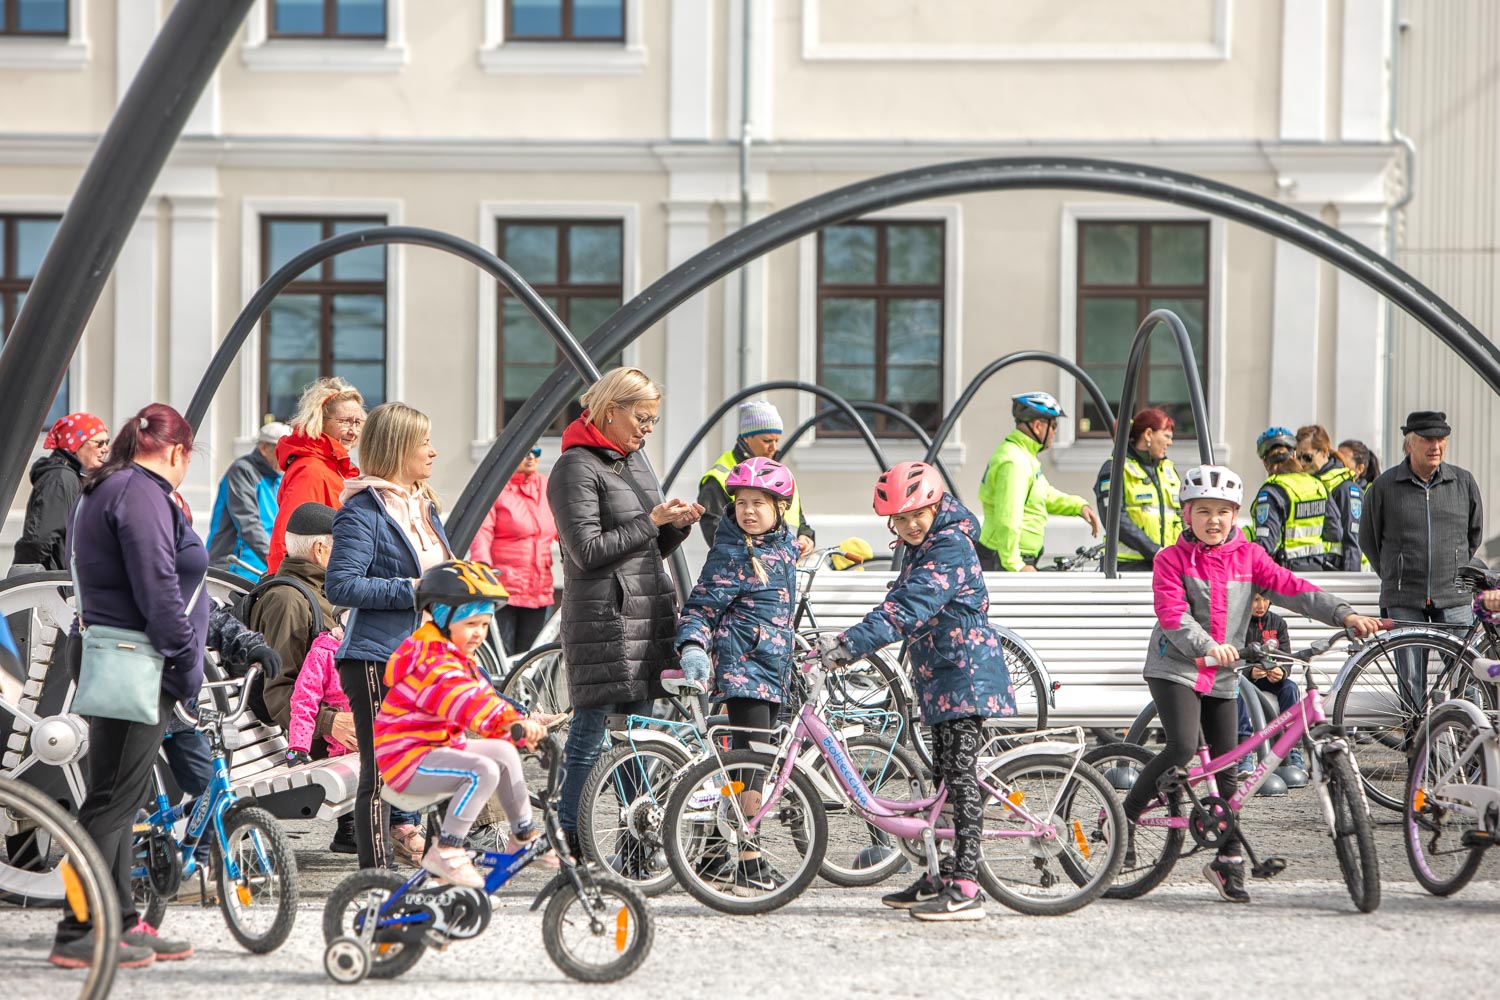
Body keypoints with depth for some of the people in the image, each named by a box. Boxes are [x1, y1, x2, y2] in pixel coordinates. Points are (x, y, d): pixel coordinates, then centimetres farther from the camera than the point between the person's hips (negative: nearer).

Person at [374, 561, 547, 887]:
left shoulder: (459, 659, 15)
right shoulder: (431, 662, -22)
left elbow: (483, 696, 13)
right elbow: (463, 699, -40)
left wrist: (524, 723, -2)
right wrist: (514, 721, -52)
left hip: (439, 746, 10)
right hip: (408, 756, -10)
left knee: (504, 752, 10)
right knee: (483, 771, -27)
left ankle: (523, 837, 21)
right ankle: (444, 852, -24)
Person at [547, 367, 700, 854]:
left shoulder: (633, 463, 18)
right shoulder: (576, 467, -8)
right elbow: (588, 550, -17)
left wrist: (677, 525, 1)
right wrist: (652, 520, -14)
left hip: (649, 614, 8)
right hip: (603, 619, -8)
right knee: (591, 733, -5)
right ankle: (571, 837, 3)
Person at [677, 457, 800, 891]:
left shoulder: (785, 543, 11)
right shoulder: (730, 553, -10)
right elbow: (701, 604, -13)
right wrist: (693, 646, -26)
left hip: (772, 667, 8)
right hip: (740, 664, -8)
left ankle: (716, 855, 19)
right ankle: (748, 862, -10)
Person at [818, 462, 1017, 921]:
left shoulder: (950, 548, -18)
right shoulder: (919, 548, 15)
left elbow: (908, 608, -29)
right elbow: (901, 603, 23)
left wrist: (849, 643, -35)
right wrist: (849, 644, 15)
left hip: (964, 676, -10)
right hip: (941, 677, 10)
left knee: (961, 777, -12)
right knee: (947, 778, 15)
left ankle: (965, 890, -14)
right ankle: (943, 876, 23)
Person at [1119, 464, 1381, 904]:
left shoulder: (1247, 556, 5)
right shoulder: (1172, 559, -6)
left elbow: (1289, 587, -4)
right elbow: (1172, 613, -18)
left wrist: (1344, 614, -16)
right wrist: (1207, 646, -34)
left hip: (1221, 677, 5)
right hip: (1175, 668, -5)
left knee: (1227, 767, 5)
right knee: (1182, 748, -23)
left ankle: (1228, 860, 14)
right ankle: (1124, 815, -6)